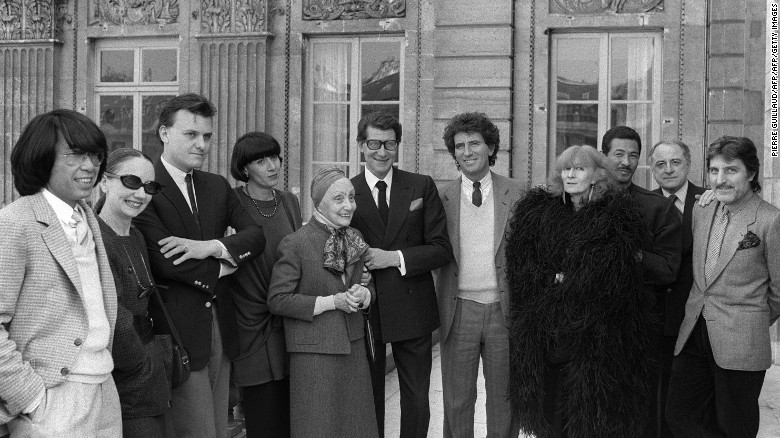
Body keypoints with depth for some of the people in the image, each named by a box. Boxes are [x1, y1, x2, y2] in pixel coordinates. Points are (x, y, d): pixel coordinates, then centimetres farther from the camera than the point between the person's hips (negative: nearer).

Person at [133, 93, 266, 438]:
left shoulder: (217, 186, 13)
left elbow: (256, 235, 4)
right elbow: (164, 263, -19)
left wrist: (212, 247, -15)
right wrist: (225, 264, -5)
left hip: (220, 325, 7)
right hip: (178, 328, -7)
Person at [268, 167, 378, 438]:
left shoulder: (354, 239, 7)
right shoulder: (295, 244, -13)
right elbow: (277, 300, -13)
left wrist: (362, 295, -8)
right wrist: (332, 302, -18)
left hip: (353, 345, 6)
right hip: (313, 352, -6)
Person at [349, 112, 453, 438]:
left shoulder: (422, 187, 1)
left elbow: (442, 249, -3)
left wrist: (394, 258, -14)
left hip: (412, 310, 1)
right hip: (364, 311, 0)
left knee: (416, 401, 10)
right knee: (368, 399, 14)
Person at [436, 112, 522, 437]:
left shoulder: (515, 194, 2)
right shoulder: (442, 198, 3)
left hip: (503, 309, 0)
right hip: (459, 310, 0)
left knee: (503, 398, 10)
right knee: (457, 399, 8)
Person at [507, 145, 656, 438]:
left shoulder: (618, 215, 0)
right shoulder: (536, 209, 10)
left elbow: (612, 272, -11)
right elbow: (519, 264, 4)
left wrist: (561, 282, -11)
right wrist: (553, 280, -10)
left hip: (596, 334, -3)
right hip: (542, 331, 3)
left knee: (591, 413, 2)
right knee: (550, 410, 8)